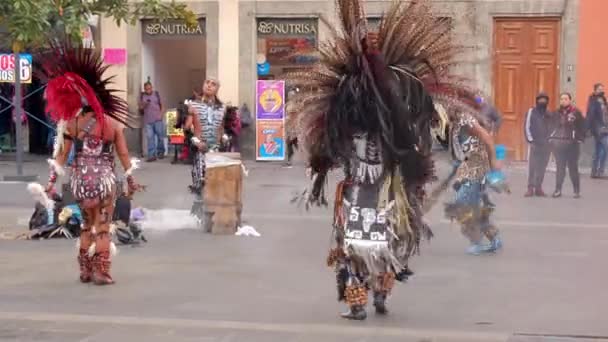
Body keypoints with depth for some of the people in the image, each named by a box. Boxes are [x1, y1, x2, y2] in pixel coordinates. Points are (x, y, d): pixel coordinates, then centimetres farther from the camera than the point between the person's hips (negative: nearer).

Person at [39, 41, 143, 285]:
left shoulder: (72, 123, -3)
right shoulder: (113, 123, -4)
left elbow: (62, 154, -2)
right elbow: (123, 155, 0)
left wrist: (52, 180, 3)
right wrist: (130, 180, 9)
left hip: (80, 179, 2)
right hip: (104, 178, -2)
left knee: (87, 225, 19)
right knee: (102, 227, 6)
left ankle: (85, 270, 22)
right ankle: (101, 273, 6)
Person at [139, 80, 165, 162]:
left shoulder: (156, 94, 5)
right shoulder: (142, 96, 6)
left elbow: (161, 105, 10)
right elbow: (140, 108, 8)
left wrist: (161, 114, -4)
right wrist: (144, 105, -13)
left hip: (157, 119, 0)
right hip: (148, 120, 1)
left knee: (160, 136, 1)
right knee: (150, 137, -3)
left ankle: (160, 152, 17)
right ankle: (151, 155, -3)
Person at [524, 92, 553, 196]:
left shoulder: (548, 114, 15)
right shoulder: (531, 111, 2)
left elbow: (551, 127, 16)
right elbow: (527, 126, -2)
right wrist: (530, 140, -9)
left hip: (546, 144, 4)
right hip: (535, 143, -4)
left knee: (542, 167, 4)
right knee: (532, 166, -7)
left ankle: (538, 187, 8)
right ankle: (530, 188, -6)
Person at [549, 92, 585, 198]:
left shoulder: (576, 112, -3)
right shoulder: (558, 113, 8)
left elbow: (582, 127, -3)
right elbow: (553, 126, 16)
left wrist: (580, 139, -9)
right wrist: (551, 138, 7)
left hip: (572, 144, -3)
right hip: (558, 143, 3)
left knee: (573, 167, 3)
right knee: (560, 167, 7)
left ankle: (577, 190, 11)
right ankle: (558, 190, 12)